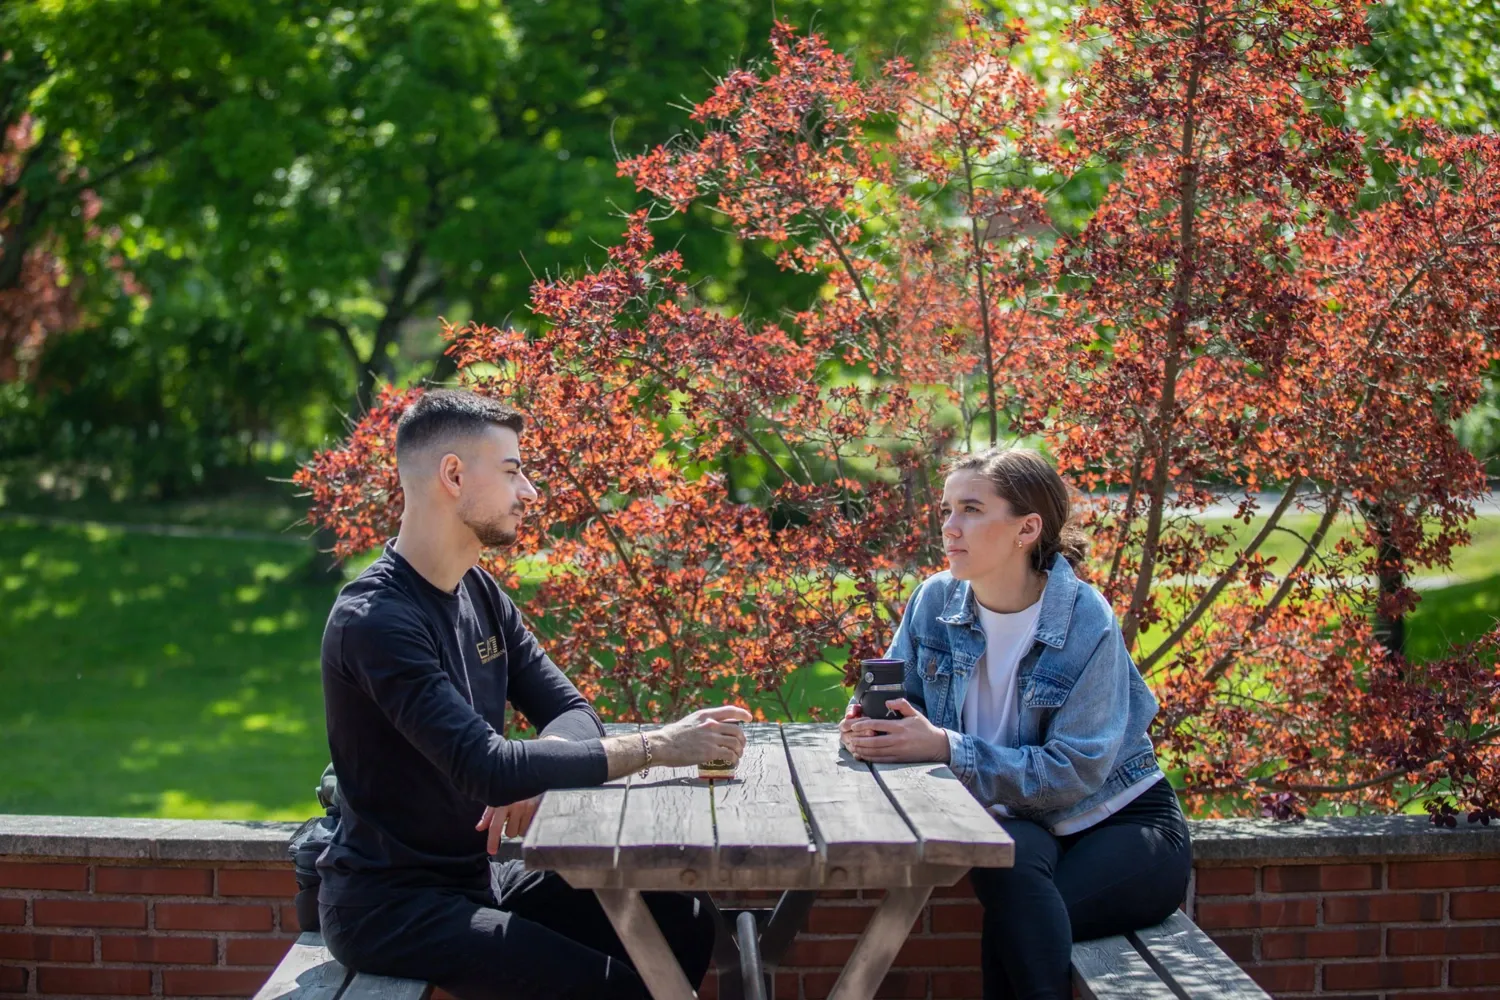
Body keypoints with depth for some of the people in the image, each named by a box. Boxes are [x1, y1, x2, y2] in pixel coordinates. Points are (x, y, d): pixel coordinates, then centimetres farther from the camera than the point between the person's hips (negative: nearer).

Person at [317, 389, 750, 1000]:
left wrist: (530, 778, -18)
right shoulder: (375, 622, -22)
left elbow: (570, 712, 6)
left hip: (474, 876, 9)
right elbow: (487, 769, -30)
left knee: (682, 925, -1)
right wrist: (656, 747, -27)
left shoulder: (479, 593, 8)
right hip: (390, 905, -9)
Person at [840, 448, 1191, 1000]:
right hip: (1025, 825, 4)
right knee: (1004, 859, -33)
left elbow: (1074, 773, -24)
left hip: (1126, 827, -3)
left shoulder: (1085, 624, -19)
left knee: (1015, 921, -33)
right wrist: (869, 731, -22)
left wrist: (945, 748, -32)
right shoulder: (936, 601, -5)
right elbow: (897, 706, 4)